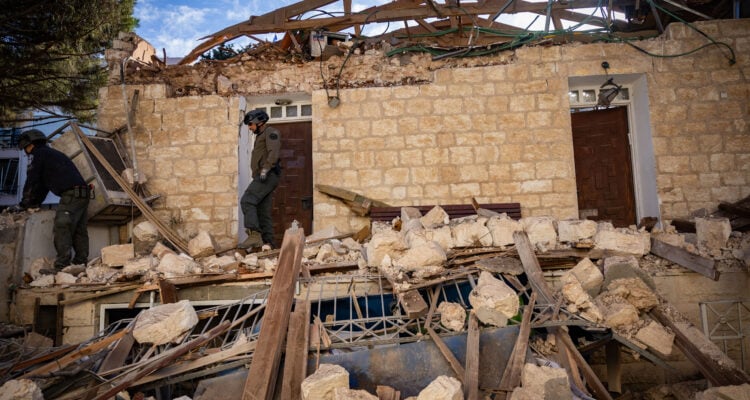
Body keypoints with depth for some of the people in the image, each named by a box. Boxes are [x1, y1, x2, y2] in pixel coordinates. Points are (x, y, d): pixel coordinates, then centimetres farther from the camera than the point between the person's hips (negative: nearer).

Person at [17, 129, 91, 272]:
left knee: (61, 230, -12)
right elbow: (43, 183, 35)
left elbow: (31, 180, 4)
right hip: (83, 194, 9)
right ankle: (81, 264, 2)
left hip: (71, 194, -9)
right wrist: (36, 203, 32)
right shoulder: (52, 154, 33)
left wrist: (25, 202, 15)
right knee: (79, 231, 5)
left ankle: (62, 267, -18)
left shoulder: (38, 154, 6)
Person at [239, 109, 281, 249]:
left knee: (247, 201, -20)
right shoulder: (261, 137, 31)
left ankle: (254, 236, -28)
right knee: (262, 212, 2)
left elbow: (274, 153, -17)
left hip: (267, 176, -10)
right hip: (263, 178, 10)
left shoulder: (271, 132, 1)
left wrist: (265, 169, -28)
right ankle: (268, 243, -3)